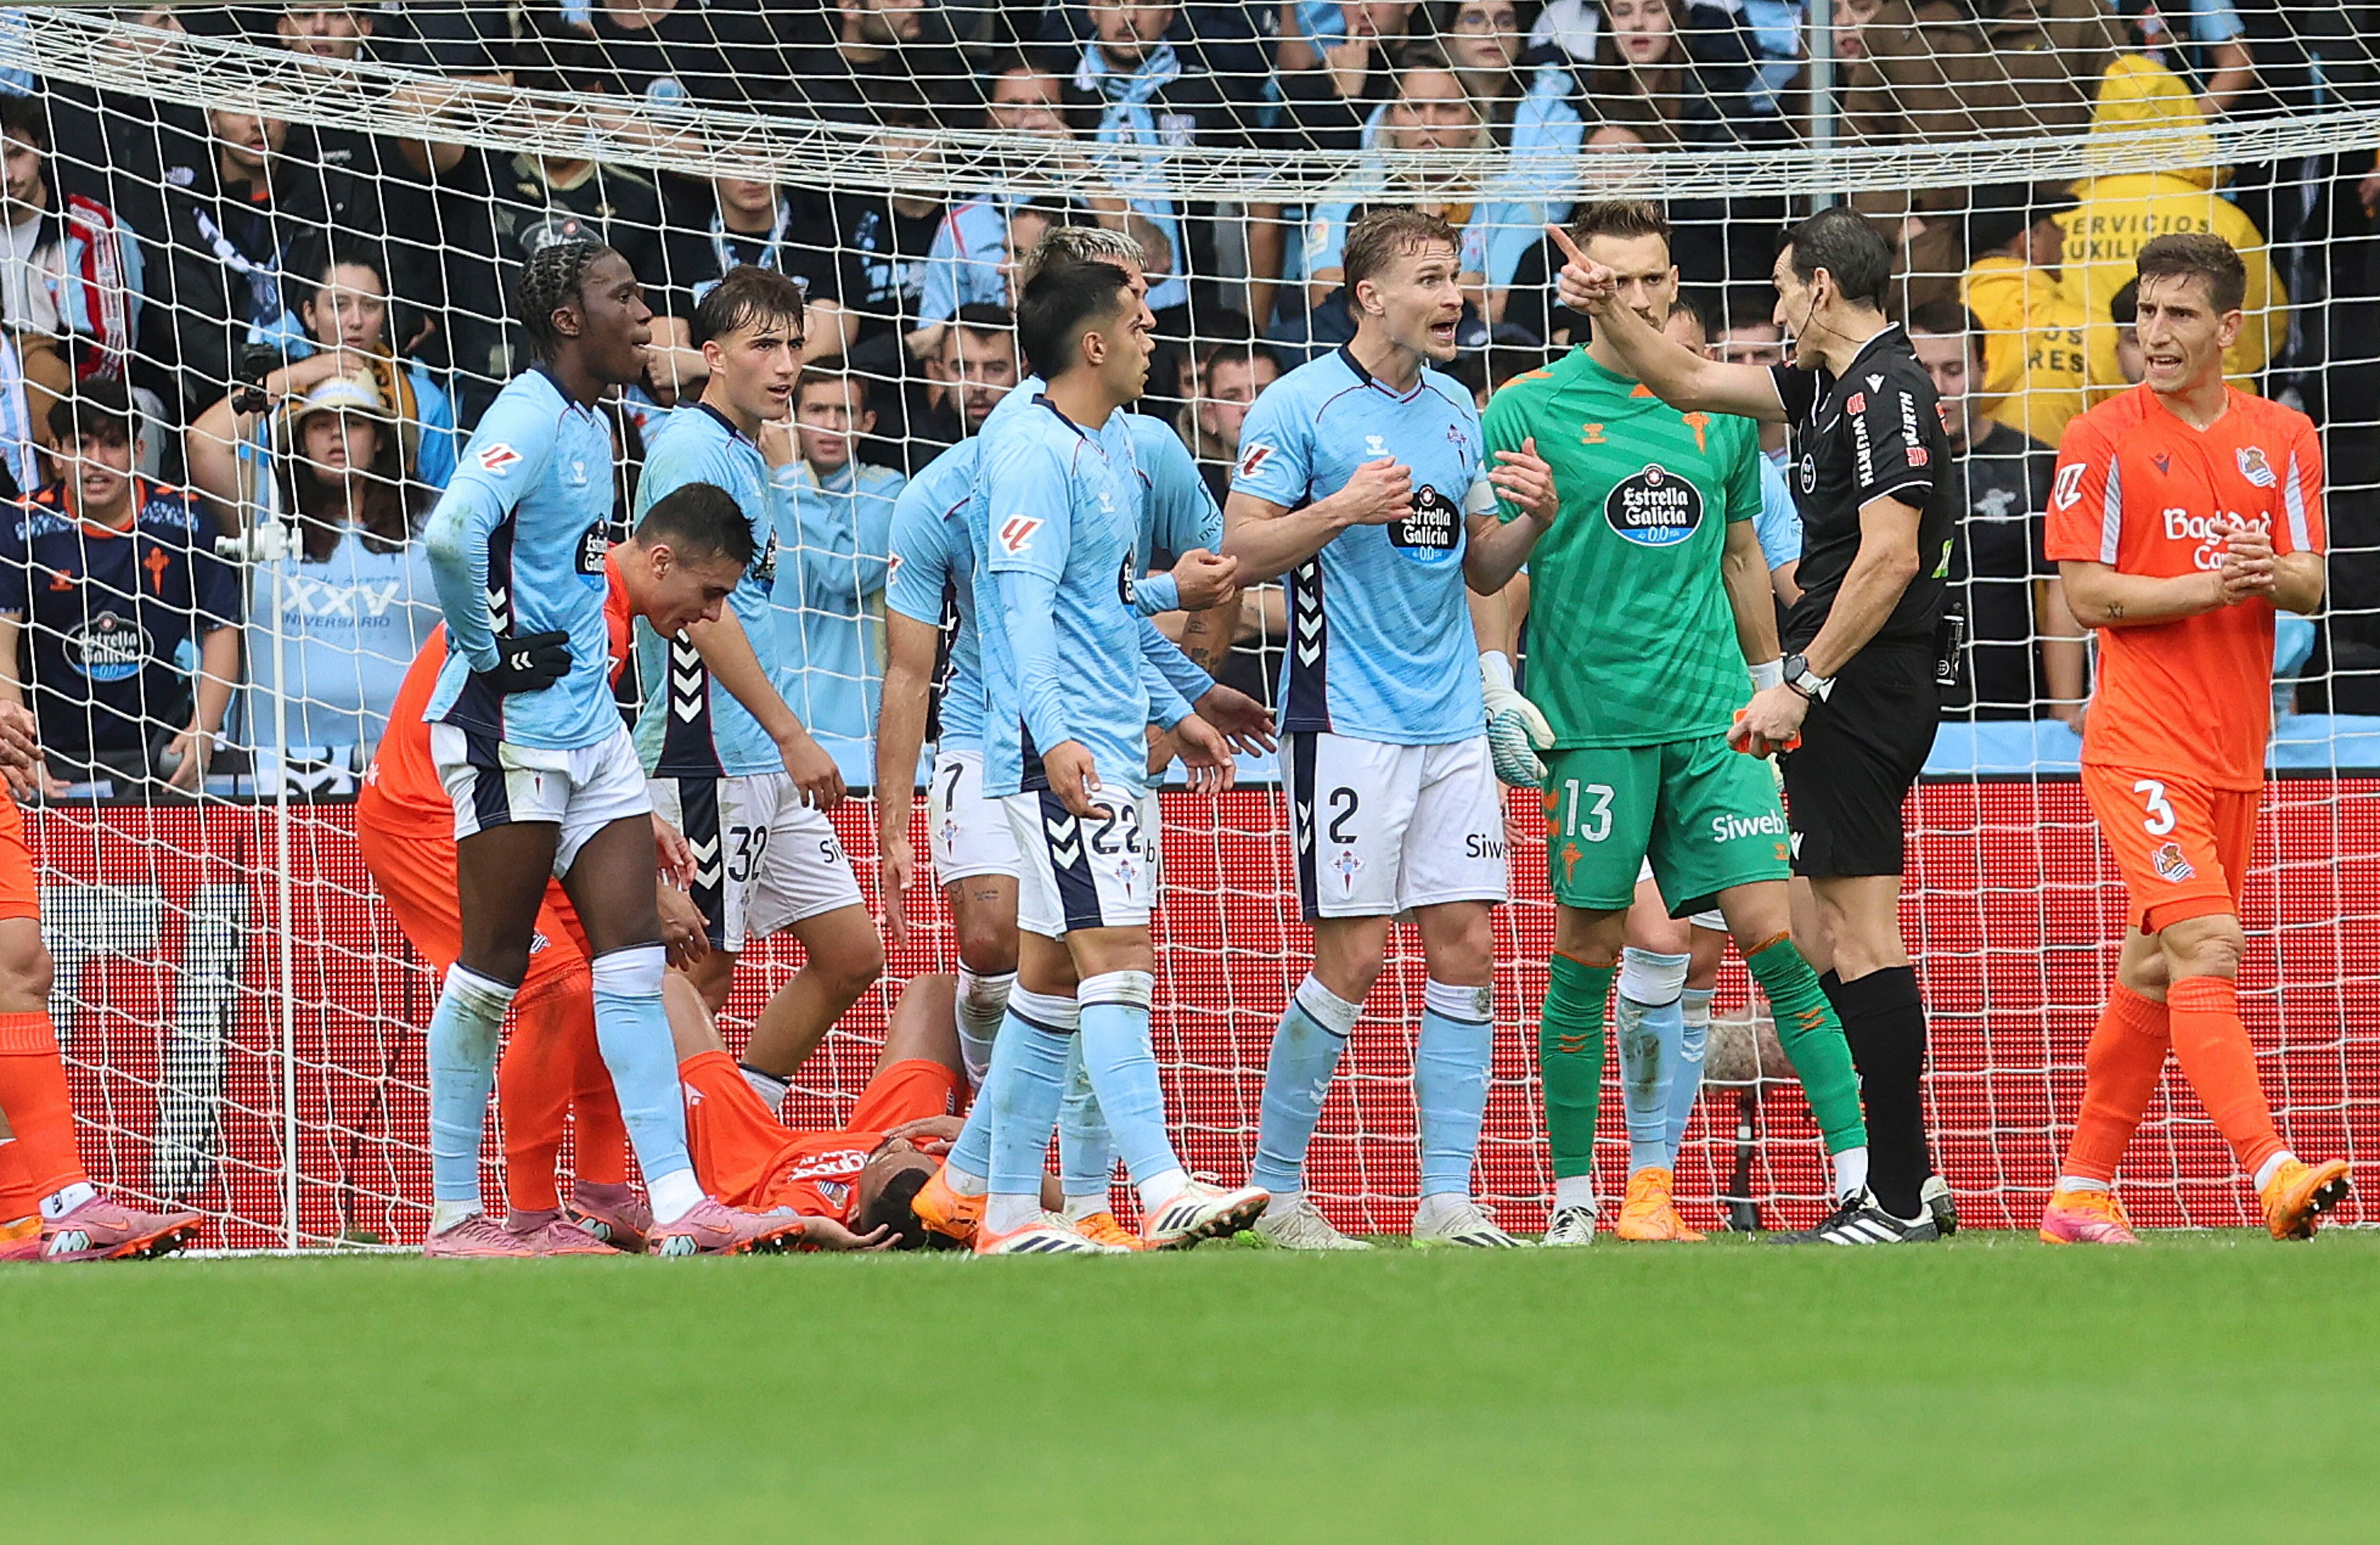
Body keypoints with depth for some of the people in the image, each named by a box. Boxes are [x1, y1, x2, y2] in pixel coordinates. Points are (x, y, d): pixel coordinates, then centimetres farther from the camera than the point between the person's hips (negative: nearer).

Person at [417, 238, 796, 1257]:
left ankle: (677, 1203, -2)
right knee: (492, 967, -3)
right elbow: (452, 531, -30)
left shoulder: (594, 425, 15)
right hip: (510, 726, -9)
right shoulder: (530, 417, -14)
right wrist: (488, 651, -19)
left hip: (588, 727, 9)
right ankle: (453, 1215, 5)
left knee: (632, 952, 2)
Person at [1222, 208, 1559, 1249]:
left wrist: (1533, 516, 0)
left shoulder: (1455, 412, 14)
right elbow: (1242, 549, -8)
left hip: (1452, 727, 6)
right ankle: (1273, 1186, 6)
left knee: (1466, 949, 1)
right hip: (1347, 724, -6)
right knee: (1353, 958, -7)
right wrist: (1340, 510, -22)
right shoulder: (1300, 407, -6)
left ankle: (1447, 1199, 4)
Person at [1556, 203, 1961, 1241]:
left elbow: (1888, 560, -22)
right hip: (1842, 698, 10)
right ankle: (1903, 1184, 13)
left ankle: (1901, 1199, -11)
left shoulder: (1885, 393, -13)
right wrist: (1608, 312, 20)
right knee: (1826, 940, 12)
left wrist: (1802, 683, -21)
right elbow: (1692, 384, 29)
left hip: (1860, 690, -10)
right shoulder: (1832, 385, 16)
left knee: (1860, 934, -10)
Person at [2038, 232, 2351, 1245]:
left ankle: (2083, 1193, 19)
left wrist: (2273, 573, -19)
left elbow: (2310, 587, 5)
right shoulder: (2103, 441, -3)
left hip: (2236, 752, 5)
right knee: (2207, 949, -19)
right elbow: (2087, 592, -7)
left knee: (2156, 970, 10)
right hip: (2141, 743, -5)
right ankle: (2272, 1171, -30)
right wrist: (2212, 587, -18)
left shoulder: (2283, 439, 10)